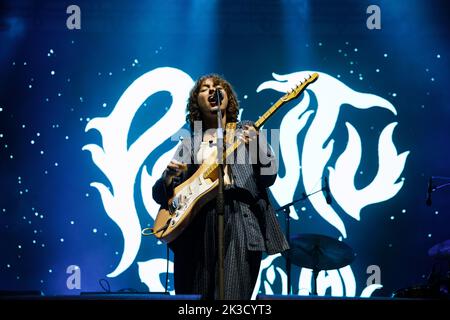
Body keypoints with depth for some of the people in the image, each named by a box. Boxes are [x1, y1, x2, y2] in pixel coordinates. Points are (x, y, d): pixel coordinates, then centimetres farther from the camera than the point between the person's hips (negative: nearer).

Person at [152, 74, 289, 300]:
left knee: (232, 294, -13)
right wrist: (170, 177, -8)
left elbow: (268, 177, 1)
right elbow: (160, 194, 15)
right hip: (195, 224, 2)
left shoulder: (246, 133, 14)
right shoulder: (190, 143, 18)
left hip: (238, 220, -2)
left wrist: (257, 148, -17)